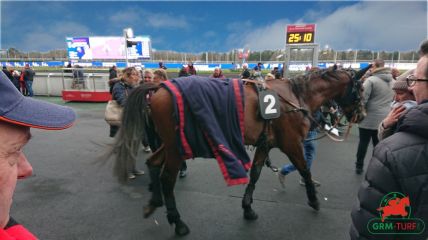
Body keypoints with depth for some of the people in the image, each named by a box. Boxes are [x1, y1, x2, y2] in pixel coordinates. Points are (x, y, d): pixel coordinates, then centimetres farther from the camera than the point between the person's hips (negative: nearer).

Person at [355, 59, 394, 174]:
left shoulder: (371, 80, -15)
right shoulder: (392, 81, 8)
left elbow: (362, 99, -18)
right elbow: (392, 98, 18)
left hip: (369, 118, -5)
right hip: (384, 119, 6)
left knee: (363, 142, 7)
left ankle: (359, 166, 17)